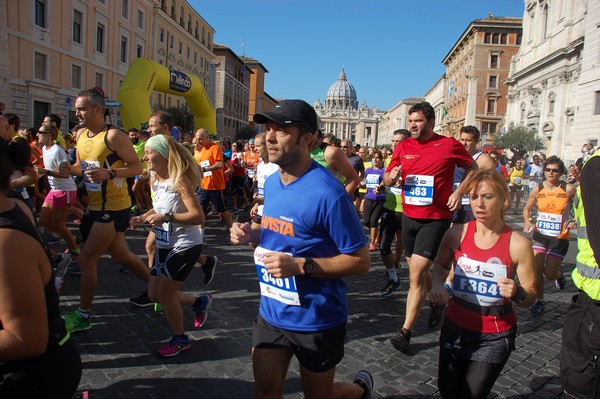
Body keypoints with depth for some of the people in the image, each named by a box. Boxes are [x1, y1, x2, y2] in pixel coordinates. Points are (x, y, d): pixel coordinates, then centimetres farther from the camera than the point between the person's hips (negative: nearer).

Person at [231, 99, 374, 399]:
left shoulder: (327, 193, -24)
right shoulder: (271, 182, 1)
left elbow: (360, 261, -19)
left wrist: (300, 266, -28)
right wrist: (252, 234, -5)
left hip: (316, 319, -6)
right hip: (271, 312, 6)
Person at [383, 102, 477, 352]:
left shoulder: (449, 145, -6)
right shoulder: (403, 147, 4)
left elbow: (472, 168, 7)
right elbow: (387, 179, 9)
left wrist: (459, 191, -8)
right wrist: (391, 176, -15)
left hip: (435, 219, -5)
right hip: (409, 216, 5)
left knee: (416, 274, -10)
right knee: (418, 270, 17)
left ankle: (405, 331, -1)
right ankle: (436, 301, 46)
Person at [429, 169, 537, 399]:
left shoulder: (518, 244, -16)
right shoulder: (456, 234, -10)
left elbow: (530, 297, -7)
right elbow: (440, 263, 11)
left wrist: (517, 293, -29)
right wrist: (437, 283, -9)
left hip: (495, 337, -3)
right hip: (456, 327, 3)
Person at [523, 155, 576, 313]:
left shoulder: (568, 189, -10)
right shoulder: (537, 189, -3)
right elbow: (527, 208, 11)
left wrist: (574, 222, -20)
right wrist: (527, 222, -7)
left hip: (560, 237, -2)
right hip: (540, 235, 2)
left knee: (549, 273, 0)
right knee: (537, 269, -5)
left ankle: (559, 274, 39)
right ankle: (539, 301, 16)